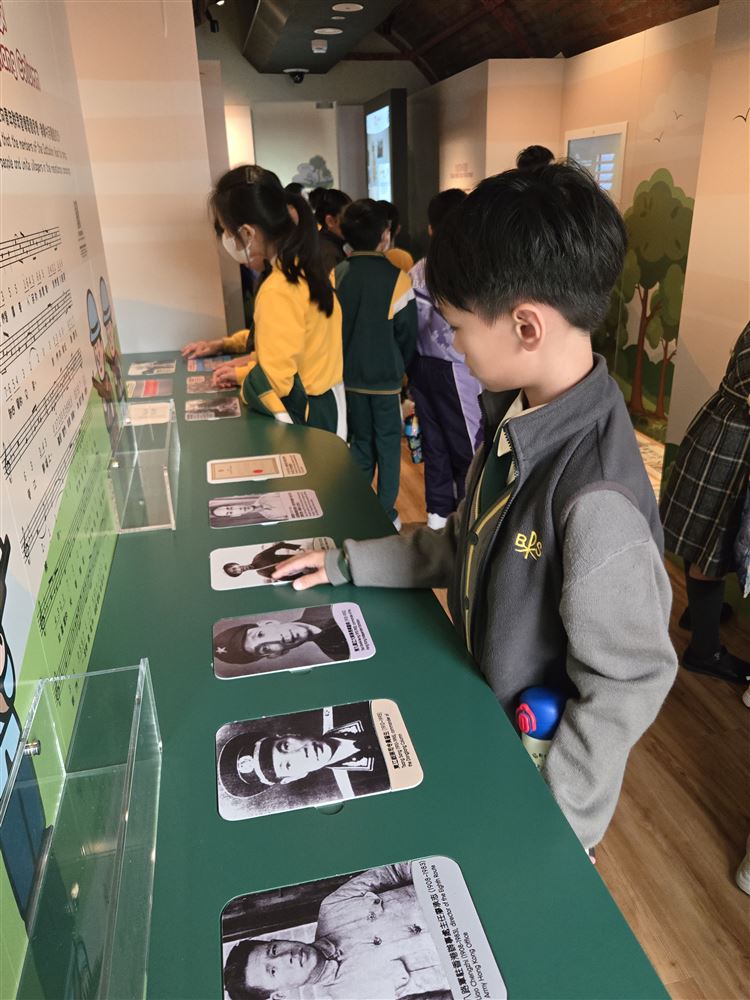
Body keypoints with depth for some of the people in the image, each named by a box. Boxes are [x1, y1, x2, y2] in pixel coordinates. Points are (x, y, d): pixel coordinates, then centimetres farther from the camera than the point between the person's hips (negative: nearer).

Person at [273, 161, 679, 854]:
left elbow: (628, 684, -26)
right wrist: (348, 564, 3)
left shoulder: (596, 500, -36)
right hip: (481, 716, 7)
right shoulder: (515, 413, -9)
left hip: (540, 762, -7)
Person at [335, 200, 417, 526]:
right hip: (385, 376, -4)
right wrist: (401, 366, 8)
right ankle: (385, 514, 14)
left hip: (350, 375, 4)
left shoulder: (336, 275, -4)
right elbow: (407, 331, -8)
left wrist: (346, 361, 15)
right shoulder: (395, 277, -14)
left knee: (360, 441, 17)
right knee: (388, 444, 9)